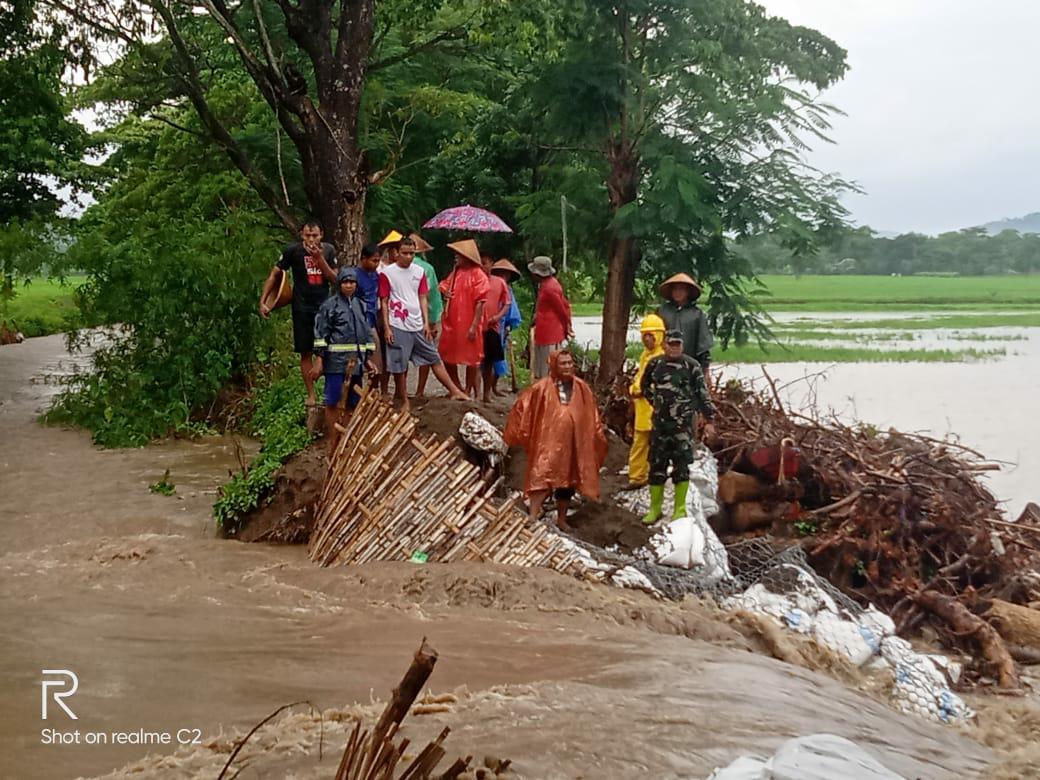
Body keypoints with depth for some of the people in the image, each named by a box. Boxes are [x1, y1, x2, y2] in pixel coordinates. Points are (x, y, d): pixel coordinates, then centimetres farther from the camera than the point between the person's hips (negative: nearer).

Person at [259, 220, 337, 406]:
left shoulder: (328, 250, 0)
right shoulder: (292, 251, -7)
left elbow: (334, 279, -4)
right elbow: (274, 275, 0)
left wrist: (319, 258, -16)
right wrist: (263, 301, -6)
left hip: (324, 306, 1)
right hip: (302, 308, -1)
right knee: (306, 353, 4)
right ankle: (311, 394, 11)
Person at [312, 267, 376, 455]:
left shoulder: (361, 305, 14)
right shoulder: (330, 305, -3)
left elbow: (368, 333, 19)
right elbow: (320, 334, -5)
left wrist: (368, 358, 15)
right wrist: (319, 360, -10)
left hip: (356, 362, 5)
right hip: (336, 362, -5)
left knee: (352, 404, 9)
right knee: (333, 403, -4)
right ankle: (333, 443, 3)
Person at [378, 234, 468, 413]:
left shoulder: (419, 271, 8)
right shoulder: (387, 273, -4)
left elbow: (423, 298, 11)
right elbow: (384, 302, -3)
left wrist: (426, 322, 3)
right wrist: (386, 328, -8)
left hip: (418, 326, 4)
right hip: (398, 327, -4)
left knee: (434, 359, 8)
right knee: (399, 366, 2)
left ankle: (454, 391, 14)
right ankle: (404, 402, 15)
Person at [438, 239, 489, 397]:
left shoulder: (478, 275, -11)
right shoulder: (455, 272, 10)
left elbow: (480, 303, -15)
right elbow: (444, 285, 26)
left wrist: (474, 326, -19)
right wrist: (445, 292, 1)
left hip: (468, 324, -8)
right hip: (451, 322, 8)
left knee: (471, 359, 5)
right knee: (448, 356, 14)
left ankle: (468, 391, 17)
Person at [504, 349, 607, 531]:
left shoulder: (582, 389, 5)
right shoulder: (542, 388, -6)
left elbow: (592, 416, 13)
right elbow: (522, 407, 0)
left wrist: (598, 437, 14)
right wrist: (519, 432, 1)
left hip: (572, 443, 5)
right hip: (548, 442, -4)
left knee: (567, 482, 15)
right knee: (542, 479, -15)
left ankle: (561, 519, 30)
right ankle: (533, 519, -16)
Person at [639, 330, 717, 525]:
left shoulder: (691, 365, -4)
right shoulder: (655, 364, 5)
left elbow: (703, 394, -4)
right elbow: (644, 385, 23)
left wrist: (709, 420, -6)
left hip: (683, 423, -3)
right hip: (660, 422, 3)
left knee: (681, 465, -1)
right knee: (656, 464, 6)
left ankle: (680, 508, 9)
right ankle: (655, 508, 16)